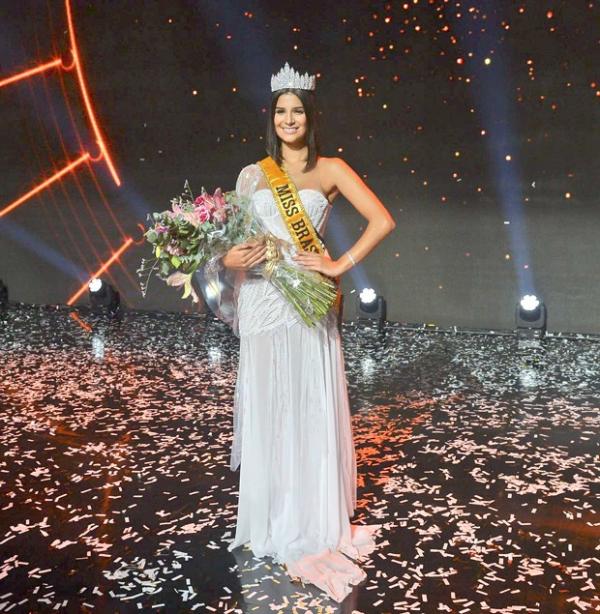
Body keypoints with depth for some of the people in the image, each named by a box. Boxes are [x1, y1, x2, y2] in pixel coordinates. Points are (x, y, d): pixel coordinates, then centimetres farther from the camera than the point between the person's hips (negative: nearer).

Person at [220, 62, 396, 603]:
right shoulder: (252, 174, 12)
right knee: (265, 412, 8)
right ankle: (270, 520, 24)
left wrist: (340, 265, -10)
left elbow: (382, 220, -5)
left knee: (310, 411, 3)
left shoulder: (330, 170, 4)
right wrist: (232, 259, -9)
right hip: (261, 303, 3)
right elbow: (231, 239, 13)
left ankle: (314, 523, 20)